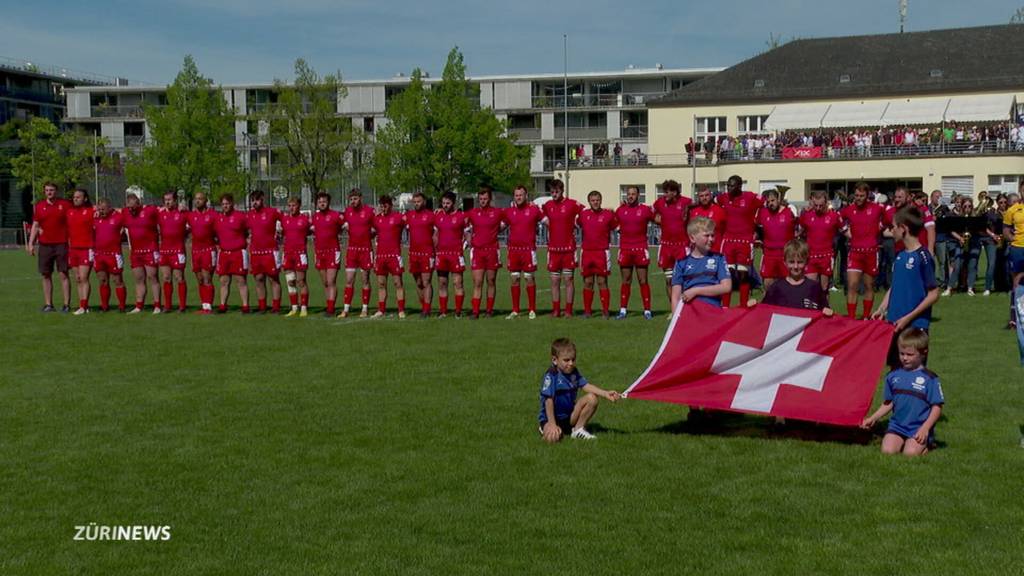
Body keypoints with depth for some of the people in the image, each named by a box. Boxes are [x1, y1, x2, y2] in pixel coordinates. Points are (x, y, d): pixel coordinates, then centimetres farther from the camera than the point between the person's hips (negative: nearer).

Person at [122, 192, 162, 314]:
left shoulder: (150, 210, -8)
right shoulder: (125, 212, 8)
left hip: (150, 250, -5)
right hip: (135, 252, 5)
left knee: (152, 278, -5)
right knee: (139, 280, 8)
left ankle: (157, 307, -3)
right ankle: (138, 307, 10)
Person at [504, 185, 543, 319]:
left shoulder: (534, 209, -1)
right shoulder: (509, 211, 8)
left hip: (529, 249, -3)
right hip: (513, 249, 3)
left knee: (529, 278, 0)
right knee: (514, 279, 6)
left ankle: (532, 310, 8)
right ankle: (515, 311, 12)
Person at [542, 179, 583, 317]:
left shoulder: (572, 204, -4)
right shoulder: (547, 205, 8)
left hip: (568, 248, -3)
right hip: (553, 248, 3)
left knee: (568, 279, 0)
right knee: (555, 281, 6)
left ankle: (568, 310, 4)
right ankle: (555, 310, 12)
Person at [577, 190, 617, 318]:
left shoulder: (608, 214, 0)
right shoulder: (583, 214, 7)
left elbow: (617, 226, 11)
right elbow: (577, 225, 23)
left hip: (602, 252, -2)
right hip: (586, 252, 3)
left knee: (602, 282, -2)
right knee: (587, 282, 6)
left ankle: (605, 310, 2)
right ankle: (587, 310, 11)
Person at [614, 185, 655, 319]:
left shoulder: (645, 209, 1)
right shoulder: (620, 210, 8)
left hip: (641, 249, -2)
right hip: (625, 249, 2)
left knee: (643, 281, 0)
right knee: (626, 281, 6)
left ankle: (647, 310, 3)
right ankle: (622, 310, 10)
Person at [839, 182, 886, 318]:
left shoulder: (877, 208, -4)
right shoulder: (848, 209, 0)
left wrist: (880, 226, 6)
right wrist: (845, 229, 7)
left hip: (871, 252, 0)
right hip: (855, 251, 1)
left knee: (869, 286, 9)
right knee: (852, 285, -8)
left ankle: (866, 316, 20)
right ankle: (850, 317, -6)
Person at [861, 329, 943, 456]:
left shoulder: (929, 378, -4)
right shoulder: (893, 375, 8)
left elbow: (937, 407, -4)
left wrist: (925, 428, -14)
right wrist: (873, 418, 8)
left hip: (919, 428, -3)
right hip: (897, 426, 3)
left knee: (910, 453, -24)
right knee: (887, 450, -20)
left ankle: (927, 443, 8)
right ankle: (903, 441, 11)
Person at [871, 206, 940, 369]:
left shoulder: (923, 256, -14)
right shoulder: (900, 255, 8)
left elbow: (933, 294, -14)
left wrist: (908, 318, -16)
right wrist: (881, 309, 6)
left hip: (915, 326, -7)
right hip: (894, 324, 7)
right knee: (895, 368, 14)